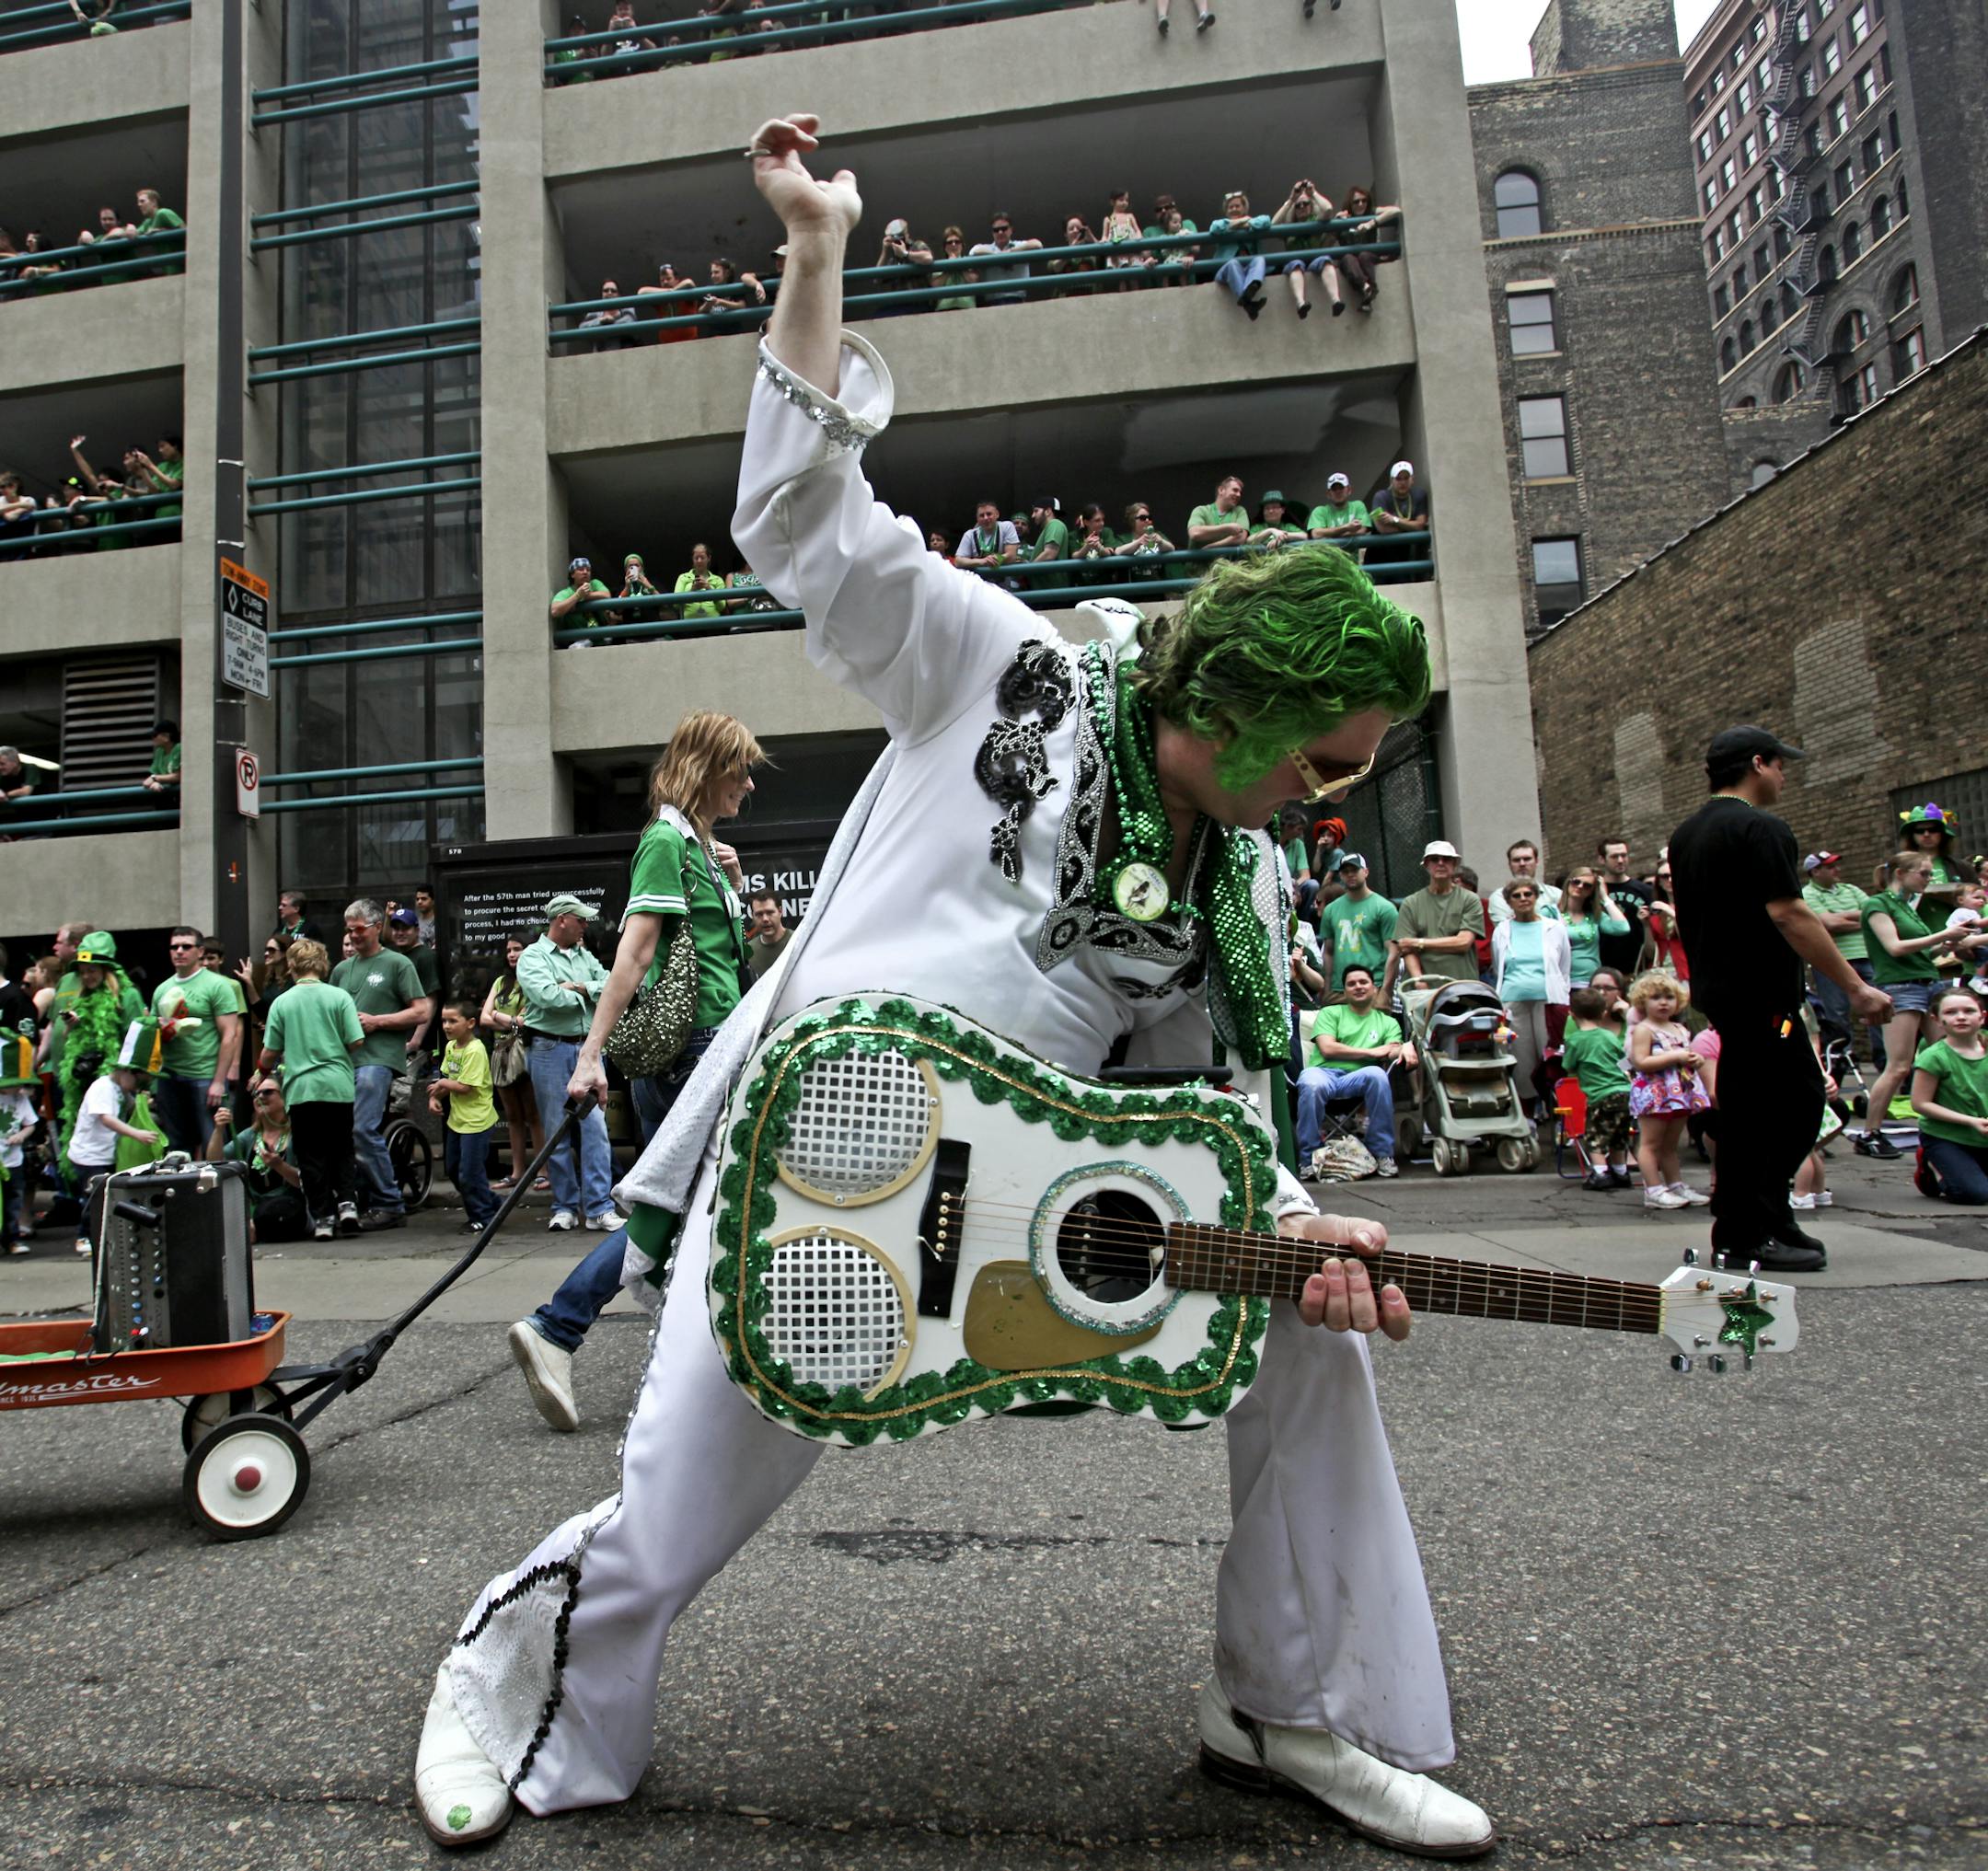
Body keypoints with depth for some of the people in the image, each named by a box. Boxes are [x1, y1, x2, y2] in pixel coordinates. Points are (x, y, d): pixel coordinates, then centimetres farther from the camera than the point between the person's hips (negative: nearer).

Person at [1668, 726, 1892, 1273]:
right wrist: (1856, 987, -20)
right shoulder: (1760, 828, -15)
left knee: (1800, 1099, 17)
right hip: (1760, 995, -9)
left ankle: (1770, 1223, 21)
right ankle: (1742, 1238, 2)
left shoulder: (1686, 834, 14)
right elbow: (1787, 914, -22)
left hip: (1717, 987, 9)